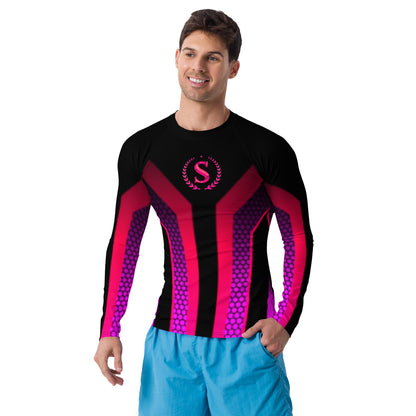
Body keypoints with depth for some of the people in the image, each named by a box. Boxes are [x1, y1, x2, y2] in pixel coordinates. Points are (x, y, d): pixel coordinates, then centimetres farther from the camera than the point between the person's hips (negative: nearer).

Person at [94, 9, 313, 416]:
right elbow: (123, 242, 10)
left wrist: (286, 321, -6)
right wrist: (109, 330, 4)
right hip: (170, 343, 2)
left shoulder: (268, 150, -2)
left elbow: (299, 240, 4)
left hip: (248, 344, -2)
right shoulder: (142, 150, 5)